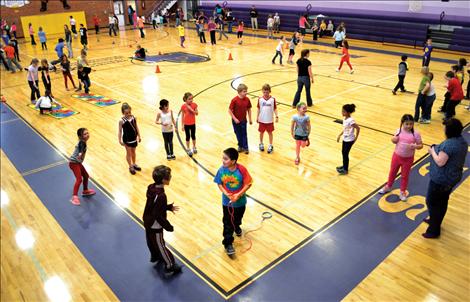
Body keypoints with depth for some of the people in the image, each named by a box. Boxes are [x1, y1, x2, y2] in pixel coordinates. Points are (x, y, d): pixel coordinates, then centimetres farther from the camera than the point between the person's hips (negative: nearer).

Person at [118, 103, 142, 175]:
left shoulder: (134, 117, -9)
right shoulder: (122, 121, -20)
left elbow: (136, 127, 2)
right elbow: (120, 131, -13)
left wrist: (139, 136, 7)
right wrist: (120, 140, -11)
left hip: (134, 138, 4)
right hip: (127, 139, -4)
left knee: (133, 151, 21)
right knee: (129, 153, 12)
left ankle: (134, 164, 40)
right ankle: (130, 167, 28)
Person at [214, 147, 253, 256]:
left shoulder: (241, 170, -24)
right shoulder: (221, 170, -18)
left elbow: (248, 184, -17)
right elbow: (219, 184, -6)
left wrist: (238, 195, -24)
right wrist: (225, 193, -22)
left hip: (240, 201, 0)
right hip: (227, 201, 0)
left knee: (238, 218, 27)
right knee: (228, 222, 4)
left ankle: (237, 227, 59)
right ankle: (228, 244, 15)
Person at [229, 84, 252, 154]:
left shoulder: (247, 99, -9)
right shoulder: (234, 100, -20)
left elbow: (249, 109, 4)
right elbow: (230, 110, -15)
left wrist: (250, 119, 6)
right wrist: (235, 119, -17)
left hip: (243, 120, 2)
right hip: (236, 121, -2)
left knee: (244, 134, 8)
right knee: (238, 134, 13)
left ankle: (245, 147, 21)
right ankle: (240, 146, 32)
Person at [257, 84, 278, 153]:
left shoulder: (273, 99, -9)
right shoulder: (260, 99, -7)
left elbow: (275, 108, -2)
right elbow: (258, 108, 2)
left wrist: (276, 116, -10)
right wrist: (257, 117, 5)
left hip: (270, 120, -1)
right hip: (262, 119, 1)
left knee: (270, 132, 10)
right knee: (261, 132, 15)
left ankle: (270, 146, 22)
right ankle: (261, 144, 35)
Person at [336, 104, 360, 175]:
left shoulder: (351, 120, -26)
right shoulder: (345, 119, 0)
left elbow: (358, 128, -24)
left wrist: (356, 137, -16)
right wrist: (340, 135, 10)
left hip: (349, 140, -8)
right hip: (345, 139, 8)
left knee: (345, 154, 3)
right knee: (343, 152, 19)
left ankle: (345, 169, 18)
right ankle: (344, 166, 38)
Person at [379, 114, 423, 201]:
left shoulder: (415, 133, -16)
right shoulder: (399, 131, -7)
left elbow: (420, 145, -9)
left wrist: (415, 146, -30)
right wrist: (393, 139, -16)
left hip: (408, 158, -3)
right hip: (397, 156, 3)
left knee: (405, 175, 14)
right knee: (392, 172, 21)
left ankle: (403, 191, 35)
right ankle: (388, 187, 44)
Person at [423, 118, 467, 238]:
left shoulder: (448, 144, -29)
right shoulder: (463, 142, 2)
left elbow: (440, 162, -27)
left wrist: (433, 151, -11)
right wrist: (438, 149, 7)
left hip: (440, 179, -9)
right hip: (453, 177, 9)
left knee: (432, 202, 5)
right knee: (442, 202, 23)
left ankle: (434, 230, 14)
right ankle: (435, 221, 42)